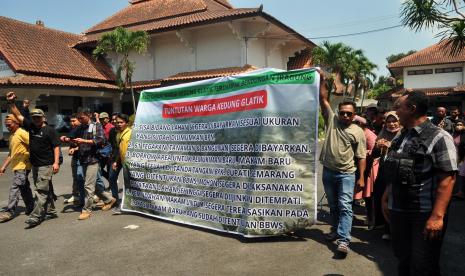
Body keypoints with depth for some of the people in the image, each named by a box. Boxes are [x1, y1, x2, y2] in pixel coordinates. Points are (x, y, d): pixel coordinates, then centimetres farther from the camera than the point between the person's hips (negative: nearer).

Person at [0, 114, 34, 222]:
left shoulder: (22, 133, -11)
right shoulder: (12, 136, 19)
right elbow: (11, 154, 23)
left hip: (22, 166, -9)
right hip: (17, 166, 9)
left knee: (15, 187, -10)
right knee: (24, 188, 14)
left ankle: (10, 212, -8)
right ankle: (30, 208, 23)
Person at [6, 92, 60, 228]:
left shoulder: (50, 130, -8)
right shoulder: (31, 126, 10)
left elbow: (56, 147, -11)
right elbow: (18, 116, 13)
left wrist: (56, 162, -18)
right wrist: (11, 103, 2)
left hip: (46, 165, -7)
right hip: (35, 165, 7)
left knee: (40, 191, -8)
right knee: (46, 190, 14)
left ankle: (35, 216, -6)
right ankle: (51, 211, 24)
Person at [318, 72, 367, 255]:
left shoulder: (358, 132, -2)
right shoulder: (332, 120, 4)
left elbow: (361, 157, -2)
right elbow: (323, 99, 0)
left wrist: (361, 178, -7)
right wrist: (322, 80, -8)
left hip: (347, 173, -3)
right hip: (328, 171, 3)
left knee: (345, 206, -10)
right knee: (333, 205, 16)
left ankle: (343, 240, -12)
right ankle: (336, 229, 34)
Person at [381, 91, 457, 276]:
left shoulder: (439, 137, -10)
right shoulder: (399, 139, 11)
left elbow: (447, 178, -17)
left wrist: (437, 216, -22)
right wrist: (386, 200, 15)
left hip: (425, 215, -6)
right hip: (398, 211, 6)